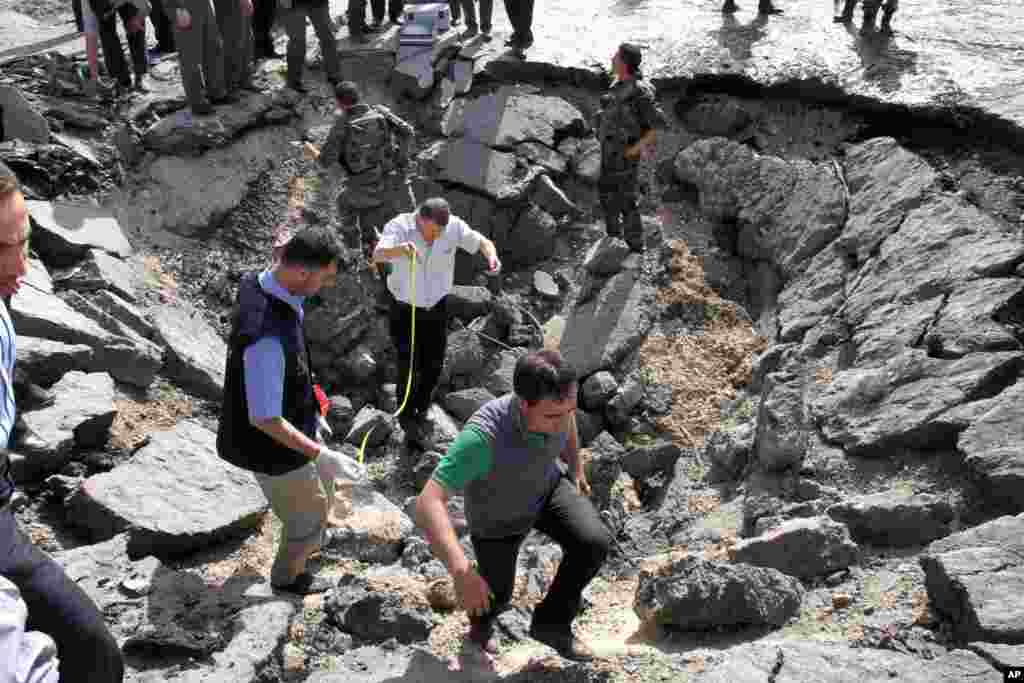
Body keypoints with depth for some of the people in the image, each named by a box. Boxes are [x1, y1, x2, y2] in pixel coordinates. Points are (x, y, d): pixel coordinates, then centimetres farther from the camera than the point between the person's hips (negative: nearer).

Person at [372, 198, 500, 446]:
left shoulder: (453, 226, -18)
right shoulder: (399, 226, -26)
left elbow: (482, 242, -15)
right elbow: (378, 255, -43)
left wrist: (492, 256, -40)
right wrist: (399, 250, -66)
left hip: (437, 307, 3)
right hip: (405, 309, -3)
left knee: (433, 365, 14)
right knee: (409, 366, -5)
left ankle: (420, 410, 41)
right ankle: (407, 417, 21)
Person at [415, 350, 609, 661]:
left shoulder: (557, 397, -31)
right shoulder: (484, 435, -48)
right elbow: (428, 503, -50)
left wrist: (576, 468, 6)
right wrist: (460, 570, -60)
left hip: (546, 486, 3)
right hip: (497, 513, -3)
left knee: (594, 542, -20)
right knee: (497, 591, 16)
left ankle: (552, 621, 6)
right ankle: (482, 613, 55)